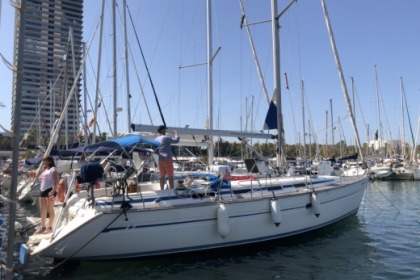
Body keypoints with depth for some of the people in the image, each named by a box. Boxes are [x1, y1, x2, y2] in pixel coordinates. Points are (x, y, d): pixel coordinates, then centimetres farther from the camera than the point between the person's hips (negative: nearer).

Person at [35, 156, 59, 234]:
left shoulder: (53, 169, -6)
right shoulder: (45, 170, 21)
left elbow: (56, 181, -15)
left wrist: (53, 191, -24)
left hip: (50, 191, -9)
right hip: (43, 190, 9)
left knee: (50, 210, -3)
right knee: (42, 210, 11)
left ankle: (50, 227, 1)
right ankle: (43, 227, 19)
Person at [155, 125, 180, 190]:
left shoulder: (156, 139, 10)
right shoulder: (165, 138, -12)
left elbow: (155, 151, 14)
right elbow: (176, 140, -8)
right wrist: (176, 133, 8)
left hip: (160, 160, 7)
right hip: (167, 159, -7)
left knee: (162, 176, 13)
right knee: (170, 176, -1)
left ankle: (162, 190, 16)